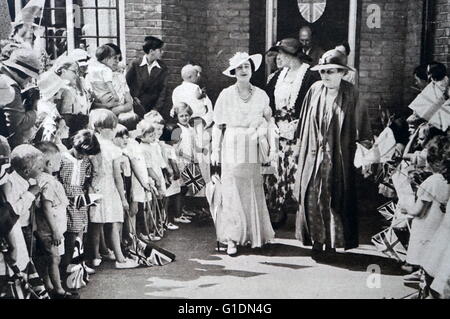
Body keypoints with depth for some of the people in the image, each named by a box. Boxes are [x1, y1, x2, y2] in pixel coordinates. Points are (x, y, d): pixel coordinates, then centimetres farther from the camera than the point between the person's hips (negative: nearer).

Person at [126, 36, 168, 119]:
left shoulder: (163, 68, 1)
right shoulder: (135, 64, -2)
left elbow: (163, 90, -1)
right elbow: (127, 83, 7)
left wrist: (156, 109, -9)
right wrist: (134, 97, -3)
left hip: (156, 105, 2)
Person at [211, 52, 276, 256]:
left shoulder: (261, 95, 5)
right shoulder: (226, 95, 0)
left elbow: (269, 123, 9)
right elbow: (218, 125, 3)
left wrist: (273, 145, -3)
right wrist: (215, 150, 0)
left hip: (253, 149, 2)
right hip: (231, 148, -2)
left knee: (253, 191, 4)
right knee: (232, 192, -2)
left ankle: (254, 235, 17)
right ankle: (232, 239, 3)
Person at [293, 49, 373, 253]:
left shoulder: (351, 95, -5)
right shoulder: (315, 90, 4)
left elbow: (361, 126, -2)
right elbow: (305, 122, 11)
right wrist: (299, 145, 13)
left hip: (338, 157, -3)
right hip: (314, 154, 3)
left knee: (335, 198, 3)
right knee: (312, 197, 3)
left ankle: (332, 242, 16)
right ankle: (317, 240, 15)